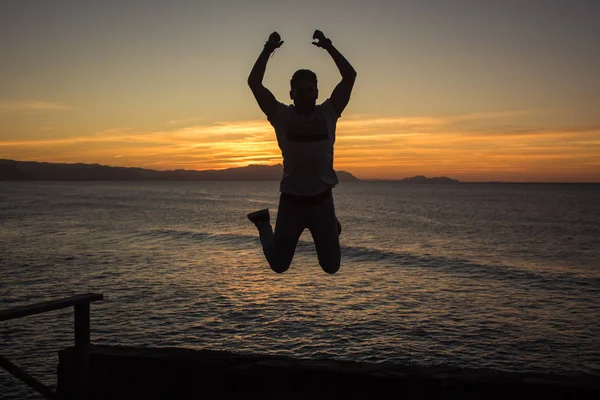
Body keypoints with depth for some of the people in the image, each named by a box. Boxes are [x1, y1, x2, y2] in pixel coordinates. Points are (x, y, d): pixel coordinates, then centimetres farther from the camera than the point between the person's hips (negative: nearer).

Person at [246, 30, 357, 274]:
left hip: (322, 201, 1)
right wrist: (268, 50, -10)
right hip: (291, 201, -1)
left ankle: (332, 228, 45)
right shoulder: (282, 116, -2)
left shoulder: (328, 114, 2)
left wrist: (328, 46, -5)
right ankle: (263, 223, 39)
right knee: (278, 265, 9)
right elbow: (254, 83, -9)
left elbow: (350, 76, -3)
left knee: (331, 267, 11)